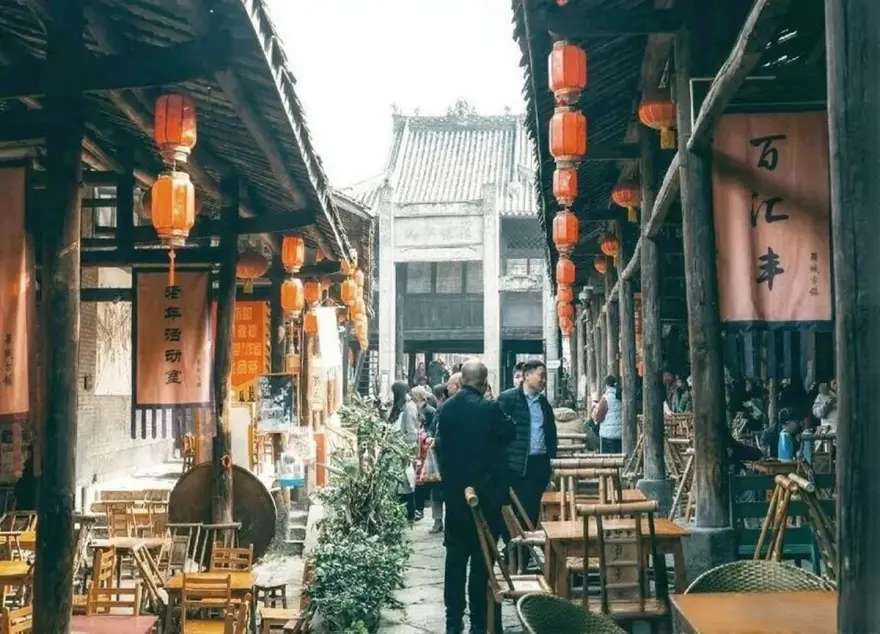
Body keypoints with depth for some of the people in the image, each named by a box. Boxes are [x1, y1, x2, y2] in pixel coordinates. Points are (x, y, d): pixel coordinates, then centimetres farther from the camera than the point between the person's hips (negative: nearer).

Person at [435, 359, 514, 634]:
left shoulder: (446, 408, 0)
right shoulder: (489, 408, -16)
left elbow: (440, 443, 9)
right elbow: (508, 434, -1)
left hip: (453, 490, 5)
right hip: (484, 490, -5)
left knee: (455, 556, 13)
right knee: (482, 557, 4)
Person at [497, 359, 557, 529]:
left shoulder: (544, 402, 14)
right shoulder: (507, 398, -5)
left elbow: (551, 432, 20)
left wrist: (551, 459, 13)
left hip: (541, 464, 5)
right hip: (518, 466, -5)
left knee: (533, 510, 7)